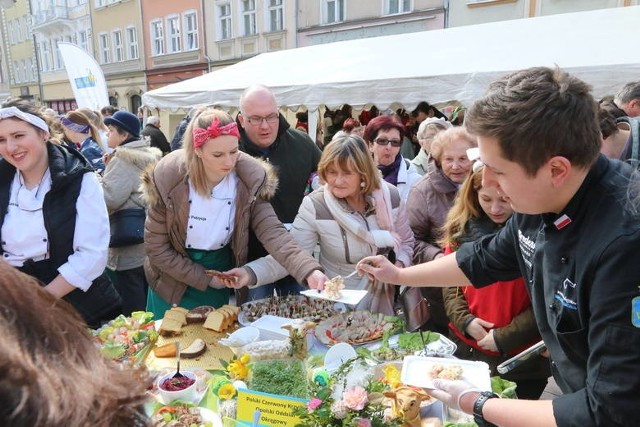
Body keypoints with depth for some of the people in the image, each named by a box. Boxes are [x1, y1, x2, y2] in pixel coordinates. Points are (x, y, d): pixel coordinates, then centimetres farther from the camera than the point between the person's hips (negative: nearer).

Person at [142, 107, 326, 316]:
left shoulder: (251, 179, -20)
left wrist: (310, 270, -43)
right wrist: (205, 278, -15)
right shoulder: (167, 179, -23)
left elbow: (273, 233, -27)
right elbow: (156, 248, -14)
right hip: (176, 279, -1)